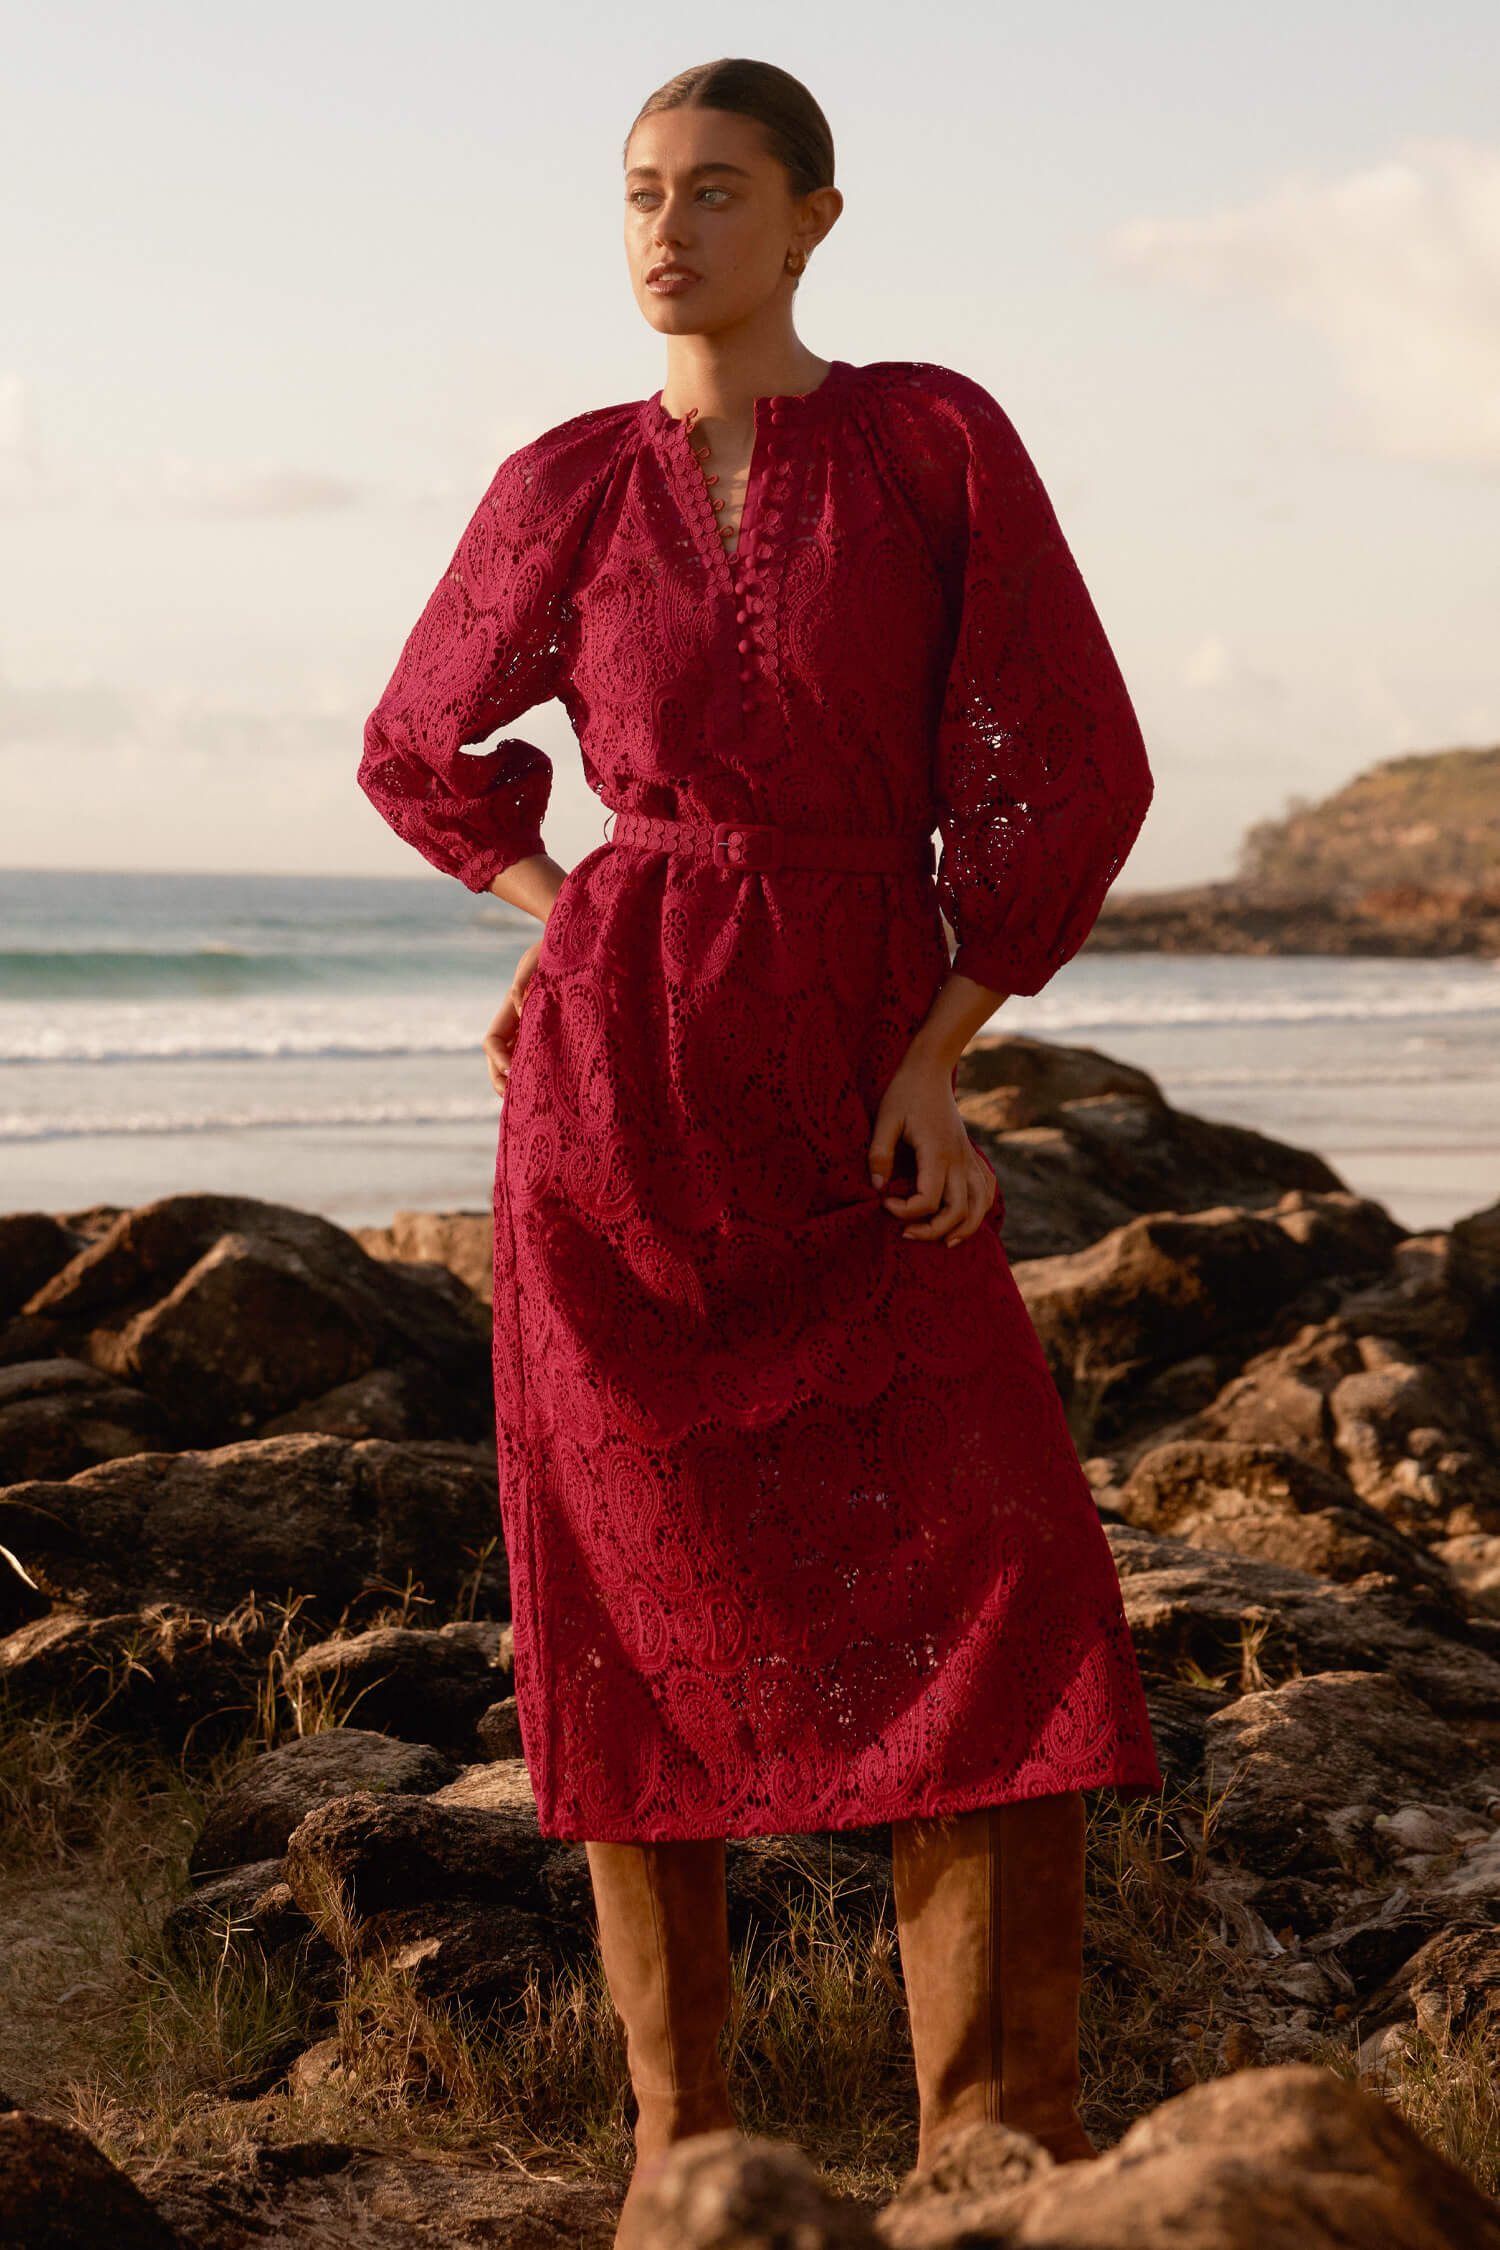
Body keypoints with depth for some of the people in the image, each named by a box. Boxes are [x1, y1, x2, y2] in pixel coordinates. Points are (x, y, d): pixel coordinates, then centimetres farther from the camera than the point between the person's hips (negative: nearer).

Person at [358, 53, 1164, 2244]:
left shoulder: (937, 439, 2)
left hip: (862, 1101, -1)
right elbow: (421, 752, 21)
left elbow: (1071, 767, -1)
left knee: (1004, 1598, -9)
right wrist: (582, 924, 7)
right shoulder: (566, 487, 6)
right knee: (652, 1612, 3)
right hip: (618, 1083, 1)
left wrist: (937, 1055, -6)